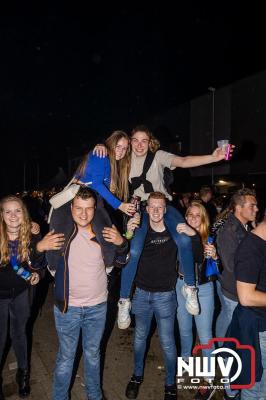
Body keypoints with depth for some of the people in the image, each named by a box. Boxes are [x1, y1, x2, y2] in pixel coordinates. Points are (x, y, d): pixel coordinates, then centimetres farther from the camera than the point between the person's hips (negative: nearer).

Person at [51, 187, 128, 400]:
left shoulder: (104, 231, -7)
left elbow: (118, 262, 3)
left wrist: (121, 244, -16)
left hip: (98, 306, 2)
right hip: (68, 306, -2)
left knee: (93, 354, 22)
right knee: (66, 356, 15)